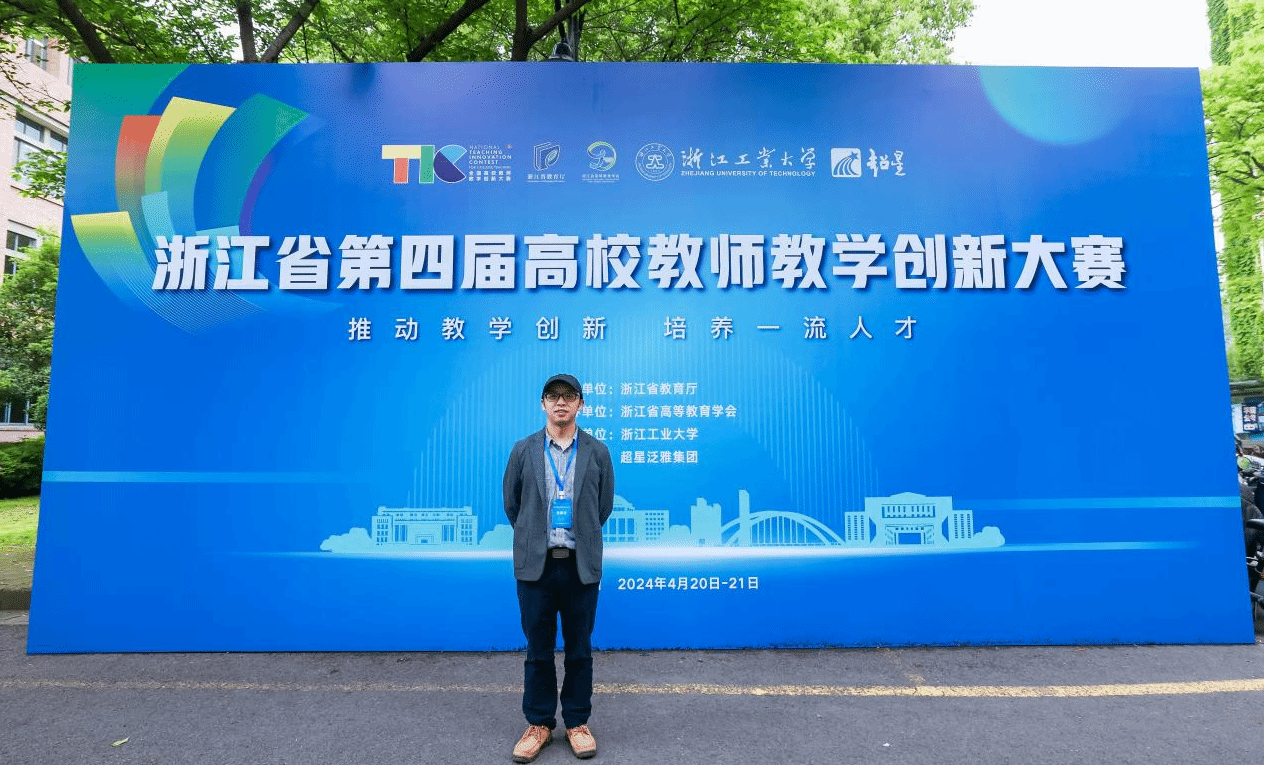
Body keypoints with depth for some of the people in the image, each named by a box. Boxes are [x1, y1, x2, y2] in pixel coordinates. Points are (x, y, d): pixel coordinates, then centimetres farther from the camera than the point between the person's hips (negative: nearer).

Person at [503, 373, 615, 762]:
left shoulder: (597, 452, 0)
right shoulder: (523, 450, 0)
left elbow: (604, 506, 8)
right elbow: (511, 504, 9)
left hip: (581, 566, 0)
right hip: (535, 565, 0)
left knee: (579, 650, 12)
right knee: (538, 650, 12)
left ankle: (577, 723, 29)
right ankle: (539, 724, 29)